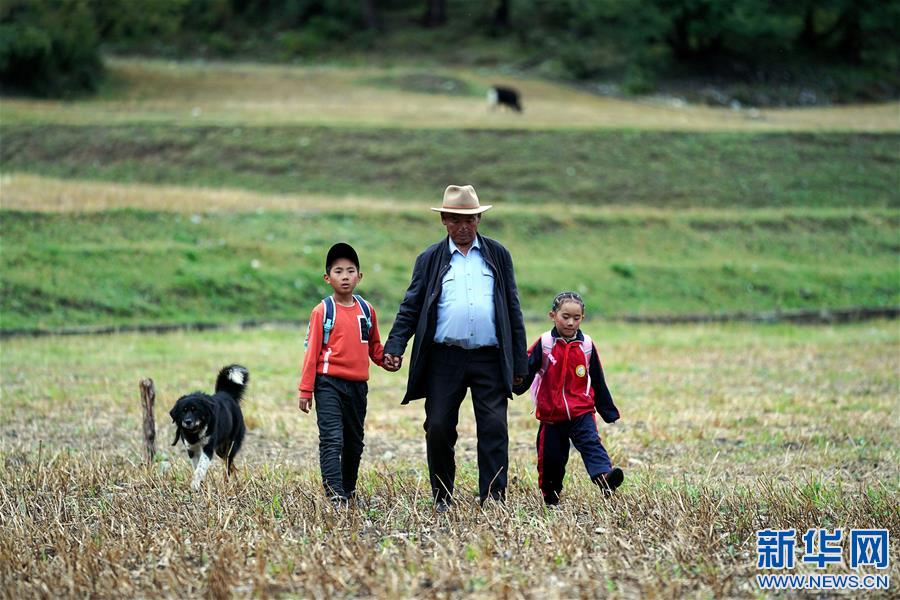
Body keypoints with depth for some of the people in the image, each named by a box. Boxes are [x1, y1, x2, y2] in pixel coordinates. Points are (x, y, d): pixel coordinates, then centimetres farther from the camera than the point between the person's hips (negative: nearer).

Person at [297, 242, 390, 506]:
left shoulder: (366, 310, 8)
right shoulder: (323, 311, -4)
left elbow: (374, 346, 18)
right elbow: (312, 351, -3)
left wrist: (385, 357, -5)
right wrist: (305, 389, -5)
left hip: (358, 385, 5)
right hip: (329, 383, -5)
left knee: (354, 442, 15)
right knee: (332, 440, -14)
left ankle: (349, 490, 29)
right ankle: (335, 496, -20)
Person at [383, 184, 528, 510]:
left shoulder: (498, 255, 11)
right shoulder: (430, 259, 8)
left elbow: (512, 308, 12)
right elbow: (411, 308, 7)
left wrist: (519, 362, 7)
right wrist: (394, 347, -9)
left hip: (490, 360, 0)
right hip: (444, 359, 0)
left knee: (494, 429, -7)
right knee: (438, 430, 1)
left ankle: (493, 501, -5)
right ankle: (442, 501, 14)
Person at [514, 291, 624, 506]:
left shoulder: (586, 345, 3)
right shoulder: (544, 344, -3)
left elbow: (598, 382, 11)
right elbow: (525, 372, -2)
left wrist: (608, 411, 15)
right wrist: (511, 388, -19)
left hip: (582, 412, 0)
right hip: (552, 415, 0)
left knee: (591, 443, -21)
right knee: (551, 458, 7)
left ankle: (604, 476, -41)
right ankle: (551, 499, 23)